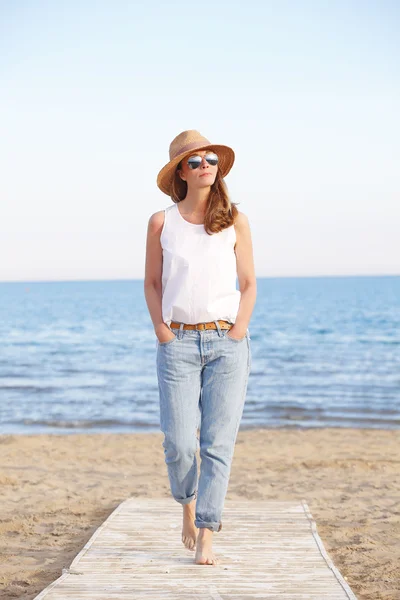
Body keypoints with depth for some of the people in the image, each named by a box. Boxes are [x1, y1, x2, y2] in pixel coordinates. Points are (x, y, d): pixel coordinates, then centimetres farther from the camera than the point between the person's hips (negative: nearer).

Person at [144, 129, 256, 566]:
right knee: (178, 442, -6)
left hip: (228, 342, 0)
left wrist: (239, 331, -2)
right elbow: (152, 283, 12)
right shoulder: (162, 223, 5)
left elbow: (249, 284, 11)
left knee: (218, 443, -4)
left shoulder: (235, 222, 7)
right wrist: (161, 331, 1)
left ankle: (206, 538, 4)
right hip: (178, 343, 0)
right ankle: (189, 504, 25)